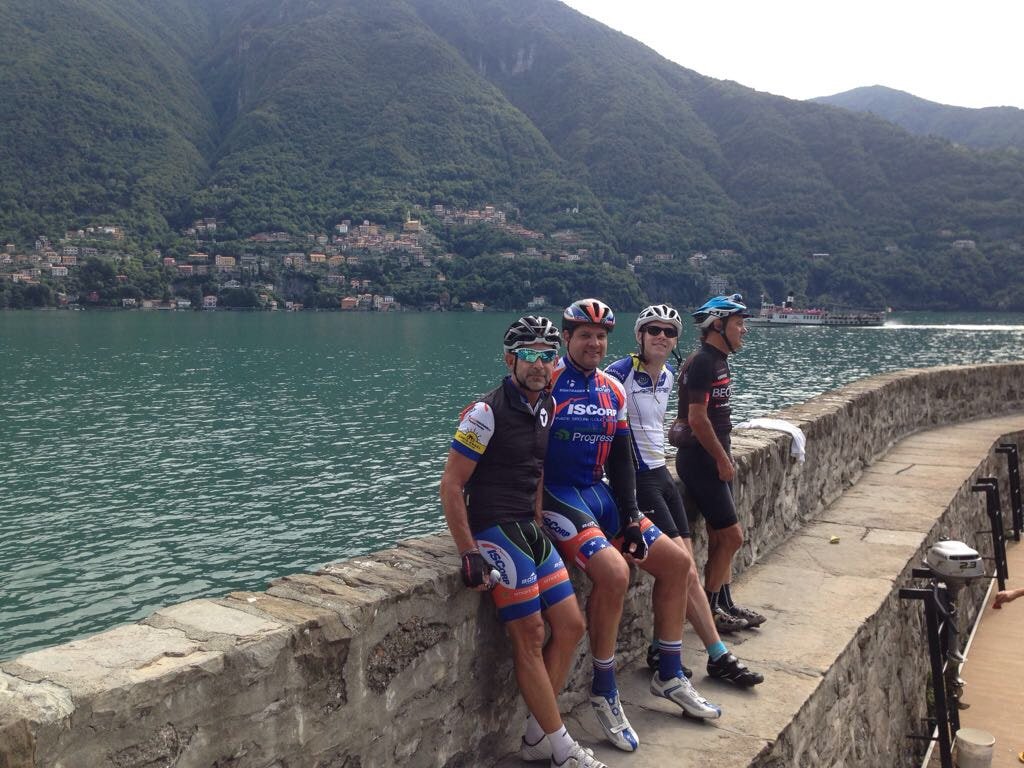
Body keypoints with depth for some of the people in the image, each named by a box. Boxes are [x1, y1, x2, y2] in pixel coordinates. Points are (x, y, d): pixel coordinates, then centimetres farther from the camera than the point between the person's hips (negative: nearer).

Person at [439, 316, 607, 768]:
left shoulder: (547, 407, 8)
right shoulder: (487, 412, -16)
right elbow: (451, 485, -16)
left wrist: (538, 523, 15)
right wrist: (469, 554, -19)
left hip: (529, 529, 8)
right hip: (494, 531, -8)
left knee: (570, 625, 7)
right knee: (530, 637, -6)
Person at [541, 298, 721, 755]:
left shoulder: (612, 391, 9)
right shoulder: (548, 384, -12)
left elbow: (620, 460, 12)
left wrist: (630, 516, 4)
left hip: (598, 495, 8)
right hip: (555, 496, -8)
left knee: (676, 561, 6)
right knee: (613, 572, -29)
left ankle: (669, 677, 21)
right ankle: (604, 693, -7)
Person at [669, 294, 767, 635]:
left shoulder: (718, 360, 13)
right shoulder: (701, 362, -17)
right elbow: (698, 418, -21)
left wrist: (724, 458, 12)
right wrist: (723, 460, -14)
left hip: (712, 458, 9)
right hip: (700, 458, -9)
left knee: (720, 537, 15)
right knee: (732, 536, -4)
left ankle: (724, 604, 26)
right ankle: (706, 610, 8)